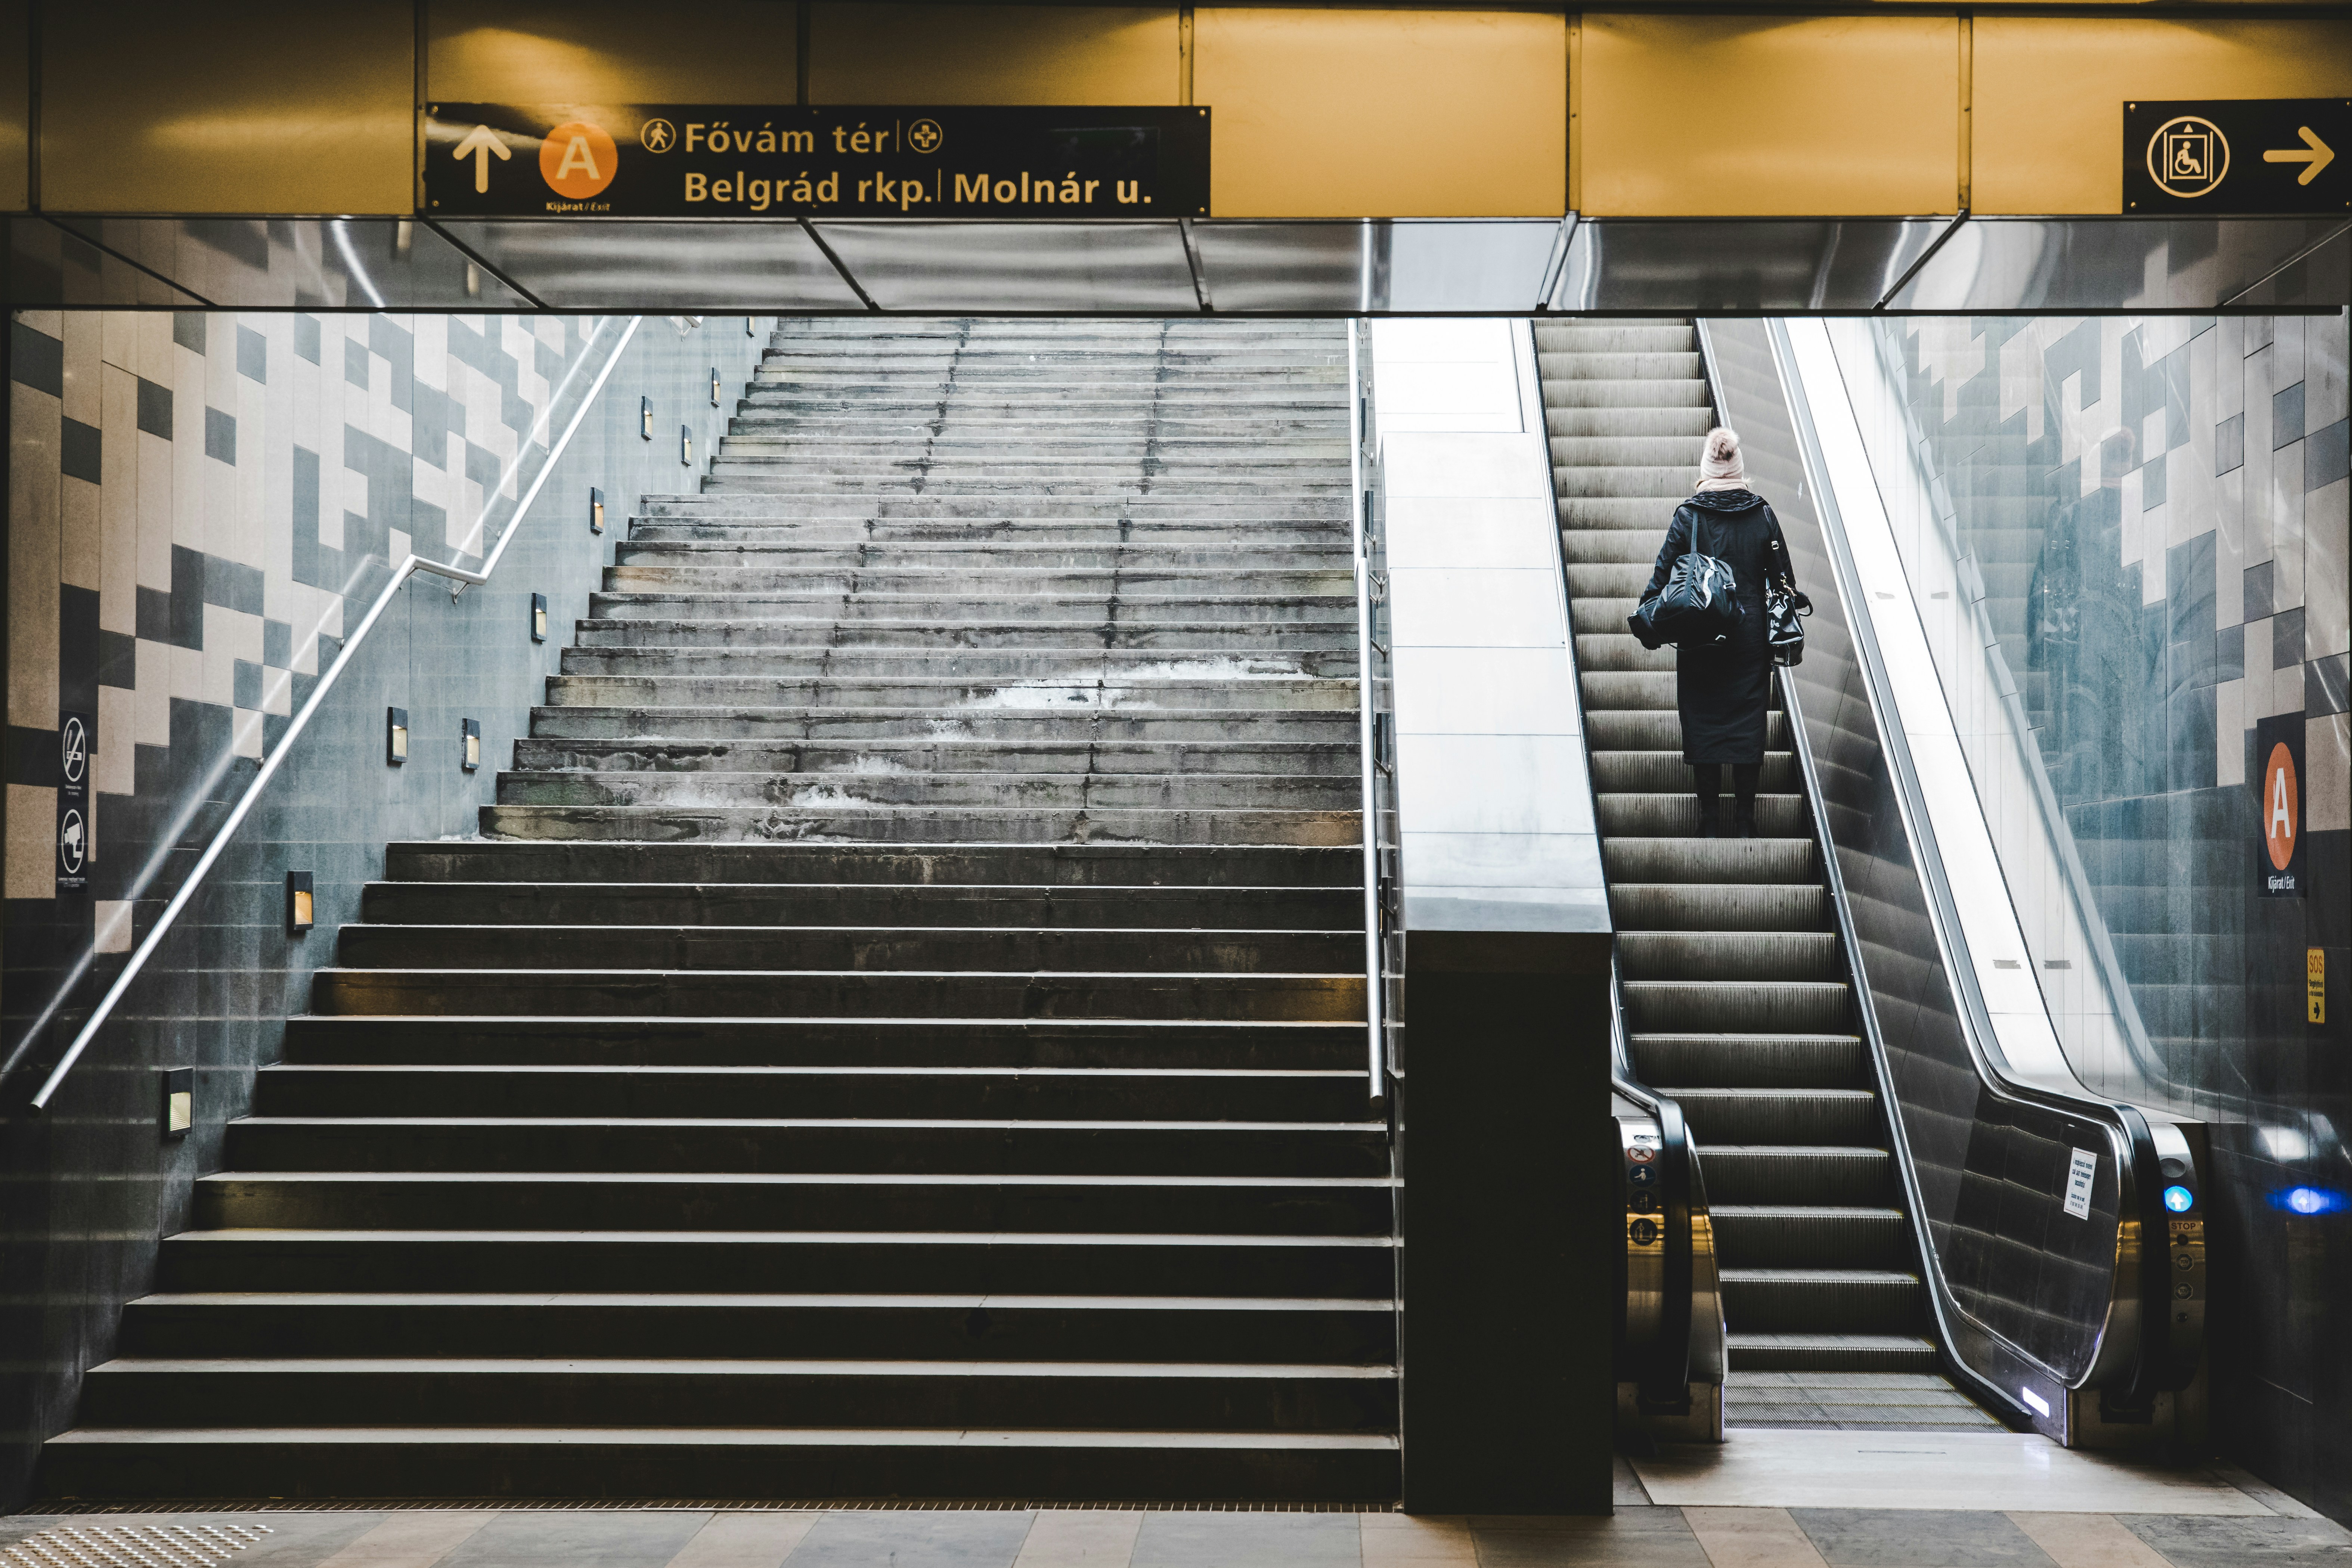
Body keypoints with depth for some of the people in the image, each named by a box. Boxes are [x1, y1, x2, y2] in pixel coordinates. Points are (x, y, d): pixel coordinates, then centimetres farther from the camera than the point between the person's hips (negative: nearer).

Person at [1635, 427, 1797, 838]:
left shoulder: (1688, 515, -6)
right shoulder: (1762, 516, 1)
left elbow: (1665, 572, -5)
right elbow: (1783, 578, 5)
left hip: (1700, 639, -2)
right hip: (1751, 640, 2)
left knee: (1703, 723, 5)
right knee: (1748, 724, 7)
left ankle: (1711, 823, 5)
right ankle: (1745, 823, 7)